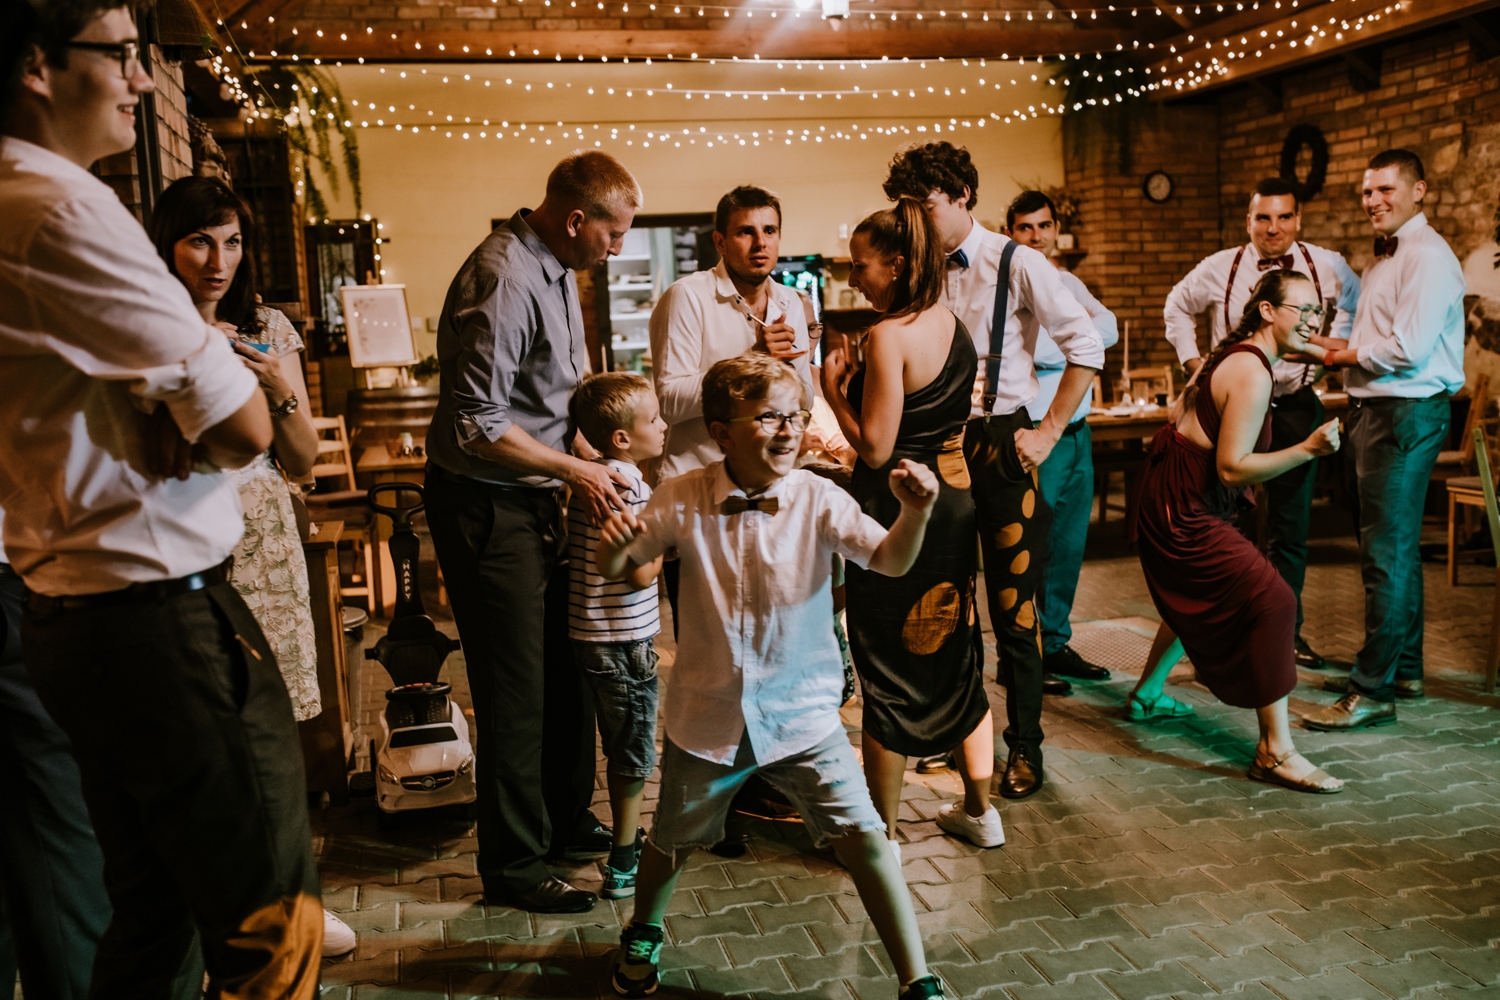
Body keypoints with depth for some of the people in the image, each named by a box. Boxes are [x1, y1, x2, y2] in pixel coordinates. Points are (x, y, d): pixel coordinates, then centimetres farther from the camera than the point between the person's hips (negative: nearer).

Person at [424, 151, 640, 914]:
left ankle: (566, 822, 36)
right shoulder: (504, 281, -22)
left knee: (566, 669, 18)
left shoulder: (557, 269, 9)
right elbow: (477, 426, -24)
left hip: (536, 496, 10)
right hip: (485, 504, -10)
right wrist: (575, 470, -15)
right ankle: (513, 865, 17)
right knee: (517, 691, 0)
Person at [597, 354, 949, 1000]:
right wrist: (613, 543, -27)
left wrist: (916, 513, -43)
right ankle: (642, 936, 53)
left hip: (802, 715, -1)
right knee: (673, 842, 21)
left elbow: (890, 561, -22)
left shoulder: (818, 499, -13)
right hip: (707, 715, 1)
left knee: (865, 841, -8)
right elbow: (616, 570, -3)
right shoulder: (684, 501, -11)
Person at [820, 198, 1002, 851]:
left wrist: (834, 389, -7)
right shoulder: (954, 326, 7)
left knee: (887, 670, 4)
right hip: (955, 497, 8)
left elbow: (875, 448, -19)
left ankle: (884, 831, 17)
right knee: (956, 652, 19)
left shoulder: (889, 336, -19)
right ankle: (978, 810, 32)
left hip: (898, 504, -8)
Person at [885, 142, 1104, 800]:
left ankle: (1024, 746, 17)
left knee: (1013, 606, 2)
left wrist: (1049, 431, -8)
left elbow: (1086, 347, -4)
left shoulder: (1017, 265, -6)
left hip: (1002, 443, -4)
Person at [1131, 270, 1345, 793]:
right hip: (1184, 508, -11)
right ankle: (1276, 751, -12)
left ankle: (1147, 695, 44)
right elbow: (1232, 469, -25)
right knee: (1270, 601, -15)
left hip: (1171, 494, 11)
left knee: (1197, 600, 27)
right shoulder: (1253, 374, -21)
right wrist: (1308, 449, -30)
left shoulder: (1236, 354, 10)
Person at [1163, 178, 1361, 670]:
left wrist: (1337, 344, 4)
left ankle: (1287, 628, 20)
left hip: (1295, 406, 1)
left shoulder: (1327, 266, -1)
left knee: (1291, 523, 8)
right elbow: (1178, 307, 16)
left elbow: (1355, 305, 20)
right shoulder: (1219, 269, -2)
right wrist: (1192, 360, 7)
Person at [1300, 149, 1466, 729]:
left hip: (1407, 414, -10)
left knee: (1386, 552, -9)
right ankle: (1403, 669, 29)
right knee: (1394, 546, 17)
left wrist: (1343, 355, -8)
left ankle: (1372, 692, -5)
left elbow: (1408, 349, -21)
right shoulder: (1384, 258, 19)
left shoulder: (1428, 256, -13)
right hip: (1375, 410, 10)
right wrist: (1341, 351, -1)